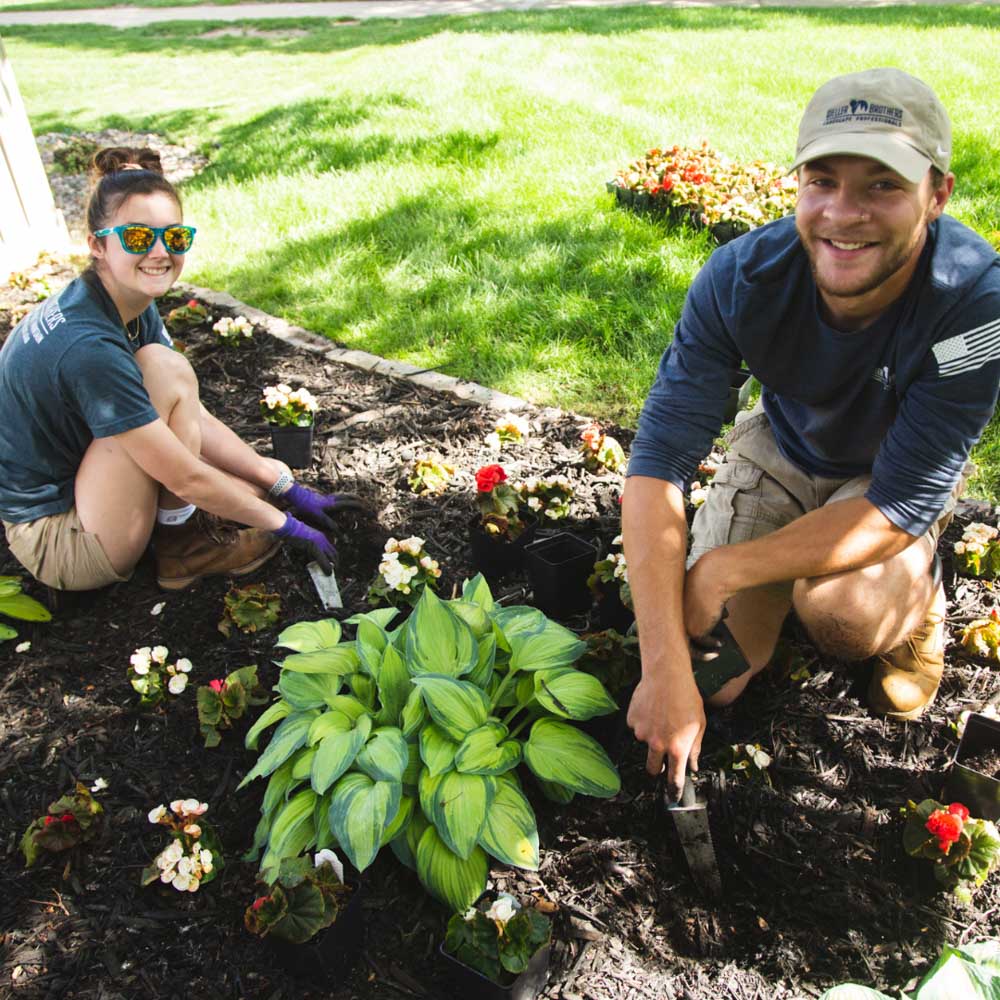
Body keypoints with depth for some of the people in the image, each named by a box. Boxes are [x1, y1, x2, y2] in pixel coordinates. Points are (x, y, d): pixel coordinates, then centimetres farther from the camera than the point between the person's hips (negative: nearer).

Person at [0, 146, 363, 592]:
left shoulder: (133, 306, -3)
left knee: (271, 473, 4)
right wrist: (285, 524, -14)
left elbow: (195, 420, -1)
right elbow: (187, 478, -26)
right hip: (55, 543, -7)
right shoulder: (88, 347, -31)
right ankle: (181, 546, -10)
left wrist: (289, 489, -3)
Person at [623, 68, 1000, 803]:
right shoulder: (743, 276, -30)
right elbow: (659, 463, -34)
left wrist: (724, 571, -33)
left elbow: (901, 506, -30)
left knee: (843, 610, -32)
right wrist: (665, 670, -40)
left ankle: (918, 597, 6)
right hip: (784, 446, 2)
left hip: (904, 470, -1)